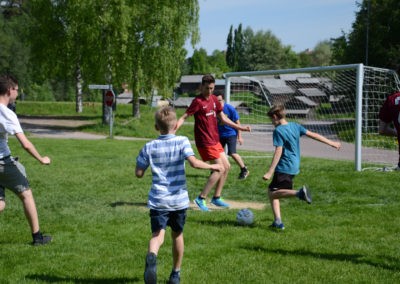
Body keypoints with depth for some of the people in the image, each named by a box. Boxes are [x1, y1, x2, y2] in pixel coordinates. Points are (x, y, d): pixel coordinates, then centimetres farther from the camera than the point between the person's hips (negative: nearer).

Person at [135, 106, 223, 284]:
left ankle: (151, 257, -42)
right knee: (177, 235, 19)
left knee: (157, 235, -8)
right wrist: (212, 166, -3)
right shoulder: (182, 142, -5)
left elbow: (139, 173, 2)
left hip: (158, 200, -1)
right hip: (179, 199, 1)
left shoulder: (149, 147, -1)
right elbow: (194, 163, -18)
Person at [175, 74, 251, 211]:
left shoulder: (214, 99, 9)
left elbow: (223, 118, 19)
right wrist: (174, 128, -35)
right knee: (220, 169, -10)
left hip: (215, 140, 9)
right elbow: (184, 117, -17)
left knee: (226, 166, 12)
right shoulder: (198, 101, -15)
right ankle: (201, 198, -4)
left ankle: (217, 197, 22)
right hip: (205, 142, -9)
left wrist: (240, 127, 19)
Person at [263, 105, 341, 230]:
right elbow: (313, 135, 12)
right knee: (272, 192, 14)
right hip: (294, 167, 8)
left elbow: (278, 152, -19)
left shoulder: (278, 131, -12)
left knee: (273, 193, -10)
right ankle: (277, 221, 9)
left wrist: (270, 172, -20)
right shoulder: (295, 126, 10)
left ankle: (299, 193, -30)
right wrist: (331, 143, 22)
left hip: (284, 168, -8)